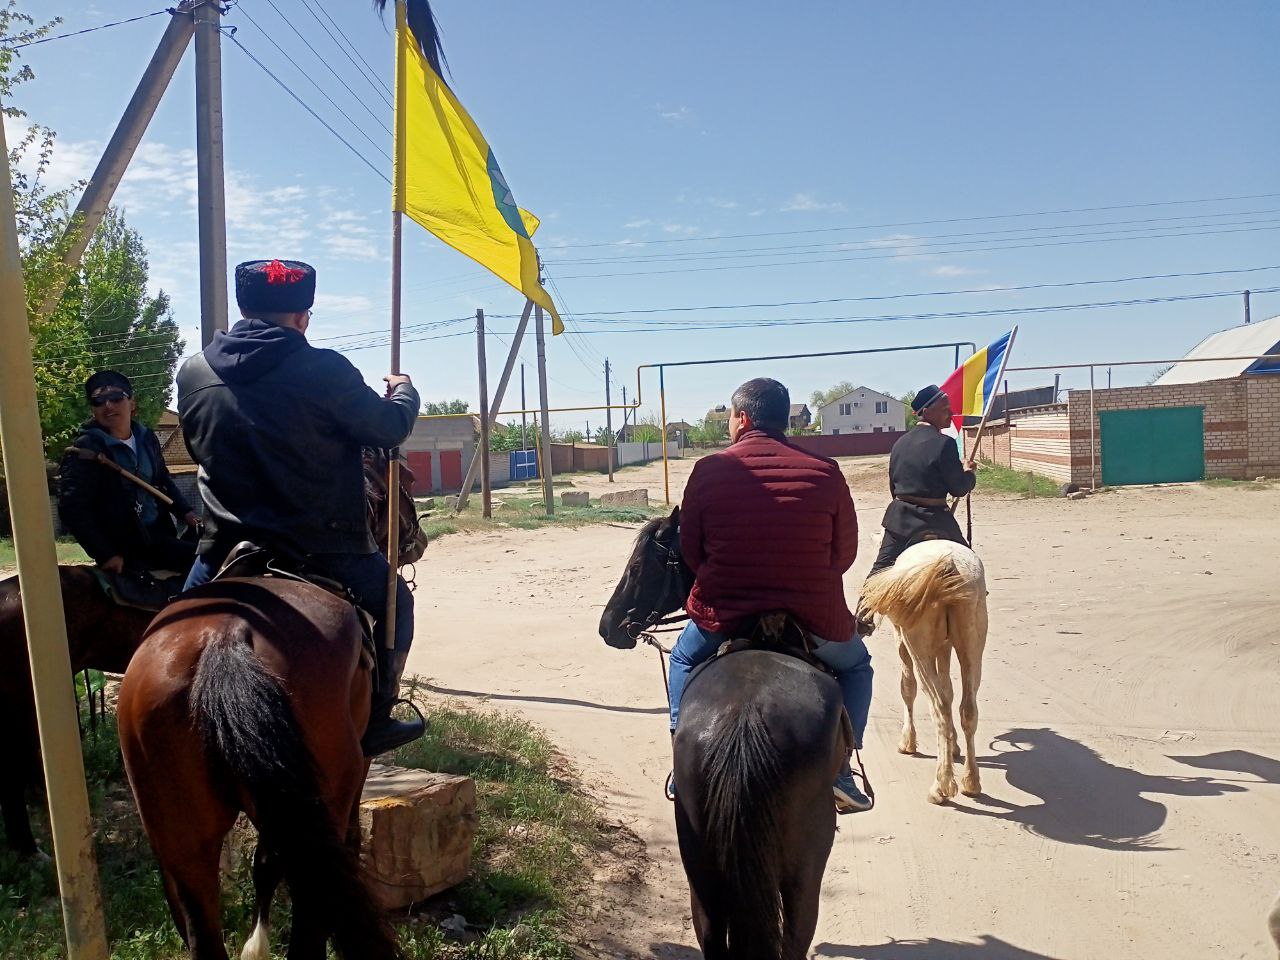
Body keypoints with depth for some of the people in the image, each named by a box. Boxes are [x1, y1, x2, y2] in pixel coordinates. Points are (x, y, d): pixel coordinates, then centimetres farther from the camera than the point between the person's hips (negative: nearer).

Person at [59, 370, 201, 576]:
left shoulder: (146, 438, 8)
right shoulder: (86, 449, -10)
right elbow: (72, 509, -14)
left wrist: (186, 512, 6)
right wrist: (106, 555, -18)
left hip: (160, 536, 6)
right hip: (125, 552, -6)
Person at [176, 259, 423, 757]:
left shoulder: (193, 373, 1)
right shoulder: (324, 370, -15)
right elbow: (391, 428, -5)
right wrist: (404, 391, 17)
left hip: (226, 547, 4)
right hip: (323, 545, -3)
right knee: (394, 603, 21)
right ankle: (375, 720, 22)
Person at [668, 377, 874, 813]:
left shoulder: (708, 470, -5)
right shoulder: (825, 472, -4)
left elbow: (690, 551, 3)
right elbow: (845, 553, 4)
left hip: (723, 613, 0)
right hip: (815, 618, 0)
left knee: (684, 657, 33)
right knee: (855, 666, 31)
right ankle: (839, 769, 17)